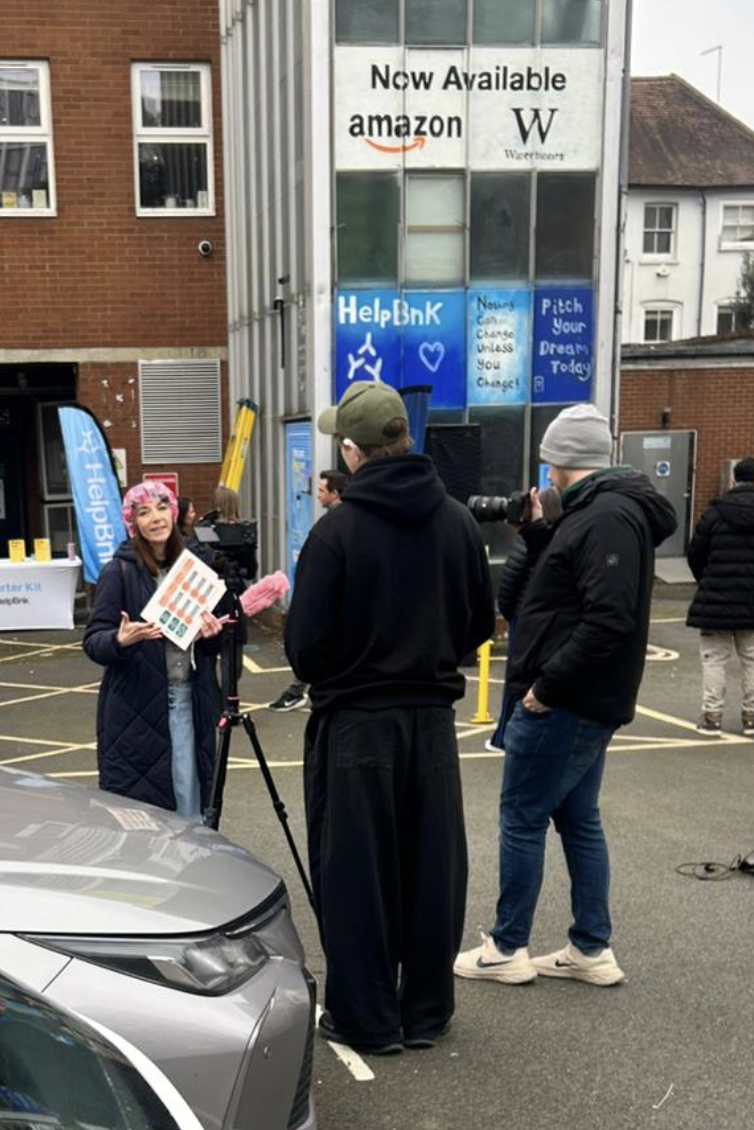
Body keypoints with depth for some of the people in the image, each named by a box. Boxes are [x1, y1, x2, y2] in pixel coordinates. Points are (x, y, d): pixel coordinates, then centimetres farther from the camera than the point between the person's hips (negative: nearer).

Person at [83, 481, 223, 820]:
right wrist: (120, 640, -28)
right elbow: (92, 640, -7)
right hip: (135, 709, -4)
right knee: (136, 803, 1)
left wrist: (211, 634, -6)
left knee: (189, 800, 5)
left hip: (187, 700, 4)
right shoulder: (119, 571, -5)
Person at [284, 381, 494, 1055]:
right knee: (432, 867, 14)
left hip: (354, 724, -4)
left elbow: (305, 648, -12)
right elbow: (481, 624, 6)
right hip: (433, 716, 5)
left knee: (356, 873, 8)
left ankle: (367, 1019, 20)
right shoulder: (457, 521, -2)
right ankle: (427, 1011, 27)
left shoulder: (337, 532, -16)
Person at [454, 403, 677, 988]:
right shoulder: (605, 509, 11)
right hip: (585, 700, 10)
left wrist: (547, 685, -22)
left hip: (562, 703, -10)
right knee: (579, 820, 15)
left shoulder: (608, 517, -20)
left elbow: (609, 619, -27)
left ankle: (507, 949, 15)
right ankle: (592, 950, 24)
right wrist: (537, 532, 10)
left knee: (522, 819, 2)